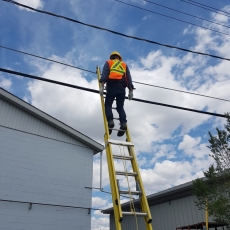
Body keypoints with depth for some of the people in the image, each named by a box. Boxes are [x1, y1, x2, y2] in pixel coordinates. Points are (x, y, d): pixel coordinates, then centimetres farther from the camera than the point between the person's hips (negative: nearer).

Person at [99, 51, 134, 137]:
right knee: (120, 107, 5)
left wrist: (102, 86, -9)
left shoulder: (108, 63, 21)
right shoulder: (124, 65, 28)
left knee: (108, 105, 1)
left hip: (112, 86, -3)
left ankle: (110, 122, -21)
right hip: (121, 87, 3)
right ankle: (123, 123, -16)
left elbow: (104, 74, 1)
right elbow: (129, 78, 15)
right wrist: (131, 90, 8)